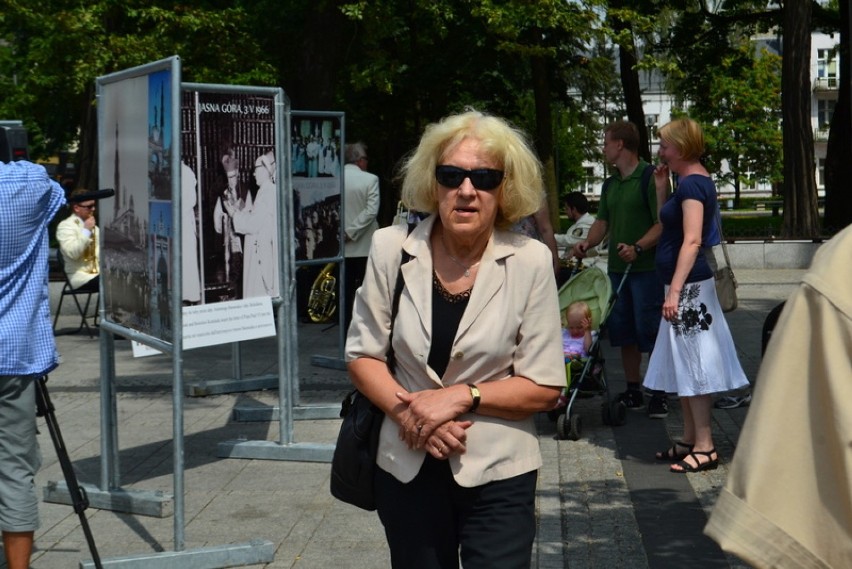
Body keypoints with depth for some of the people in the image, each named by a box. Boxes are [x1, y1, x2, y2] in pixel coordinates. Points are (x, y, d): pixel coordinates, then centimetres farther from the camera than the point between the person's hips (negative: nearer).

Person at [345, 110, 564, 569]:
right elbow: (362, 355, 2)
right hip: (407, 468, 2)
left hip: (497, 474, -2)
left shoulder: (529, 261, -9)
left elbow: (545, 388, -6)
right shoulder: (391, 248, -5)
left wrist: (463, 396, -18)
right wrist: (408, 411, -14)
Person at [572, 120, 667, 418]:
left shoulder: (649, 178, -9)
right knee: (623, 332, 10)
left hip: (646, 268, -8)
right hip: (617, 267, 8)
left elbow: (663, 223, -14)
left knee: (649, 331, -6)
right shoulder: (610, 184, 16)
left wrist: (637, 248, -26)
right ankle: (633, 391, 19)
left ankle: (660, 394, 1)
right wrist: (587, 242, -2)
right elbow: (602, 222, 18)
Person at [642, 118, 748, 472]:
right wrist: (661, 190, 14)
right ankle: (689, 440, 22)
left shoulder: (692, 183, -15)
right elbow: (668, 227, 23)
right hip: (685, 286, 11)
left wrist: (675, 290, -28)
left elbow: (692, 240, -24)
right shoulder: (692, 182, 15)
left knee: (693, 364, -7)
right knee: (685, 365, 14)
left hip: (690, 286, -11)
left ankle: (705, 447, -3)